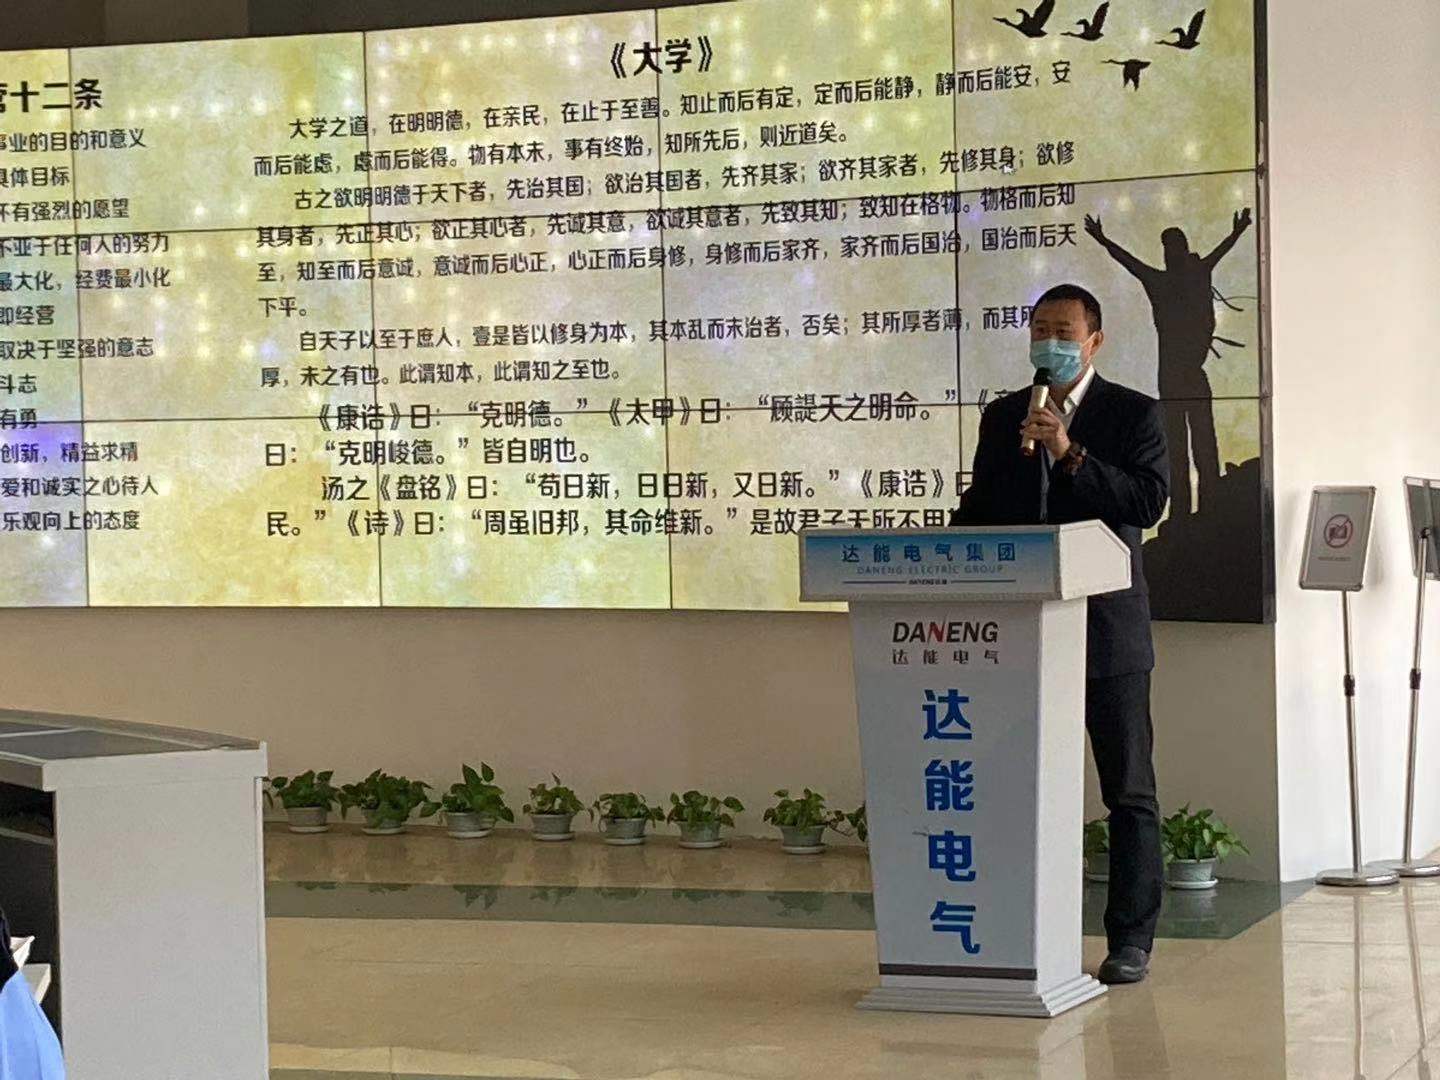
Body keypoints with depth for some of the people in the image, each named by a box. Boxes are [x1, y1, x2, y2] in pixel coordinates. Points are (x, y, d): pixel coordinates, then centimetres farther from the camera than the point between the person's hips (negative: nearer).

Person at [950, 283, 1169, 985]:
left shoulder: (1134, 415, 0)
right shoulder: (1002, 418, 13)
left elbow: (1150, 501, -13)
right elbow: (979, 507, 17)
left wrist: (1070, 454, -20)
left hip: (1108, 630, -4)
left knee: (1128, 790, 2)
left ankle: (1131, 940, 8)